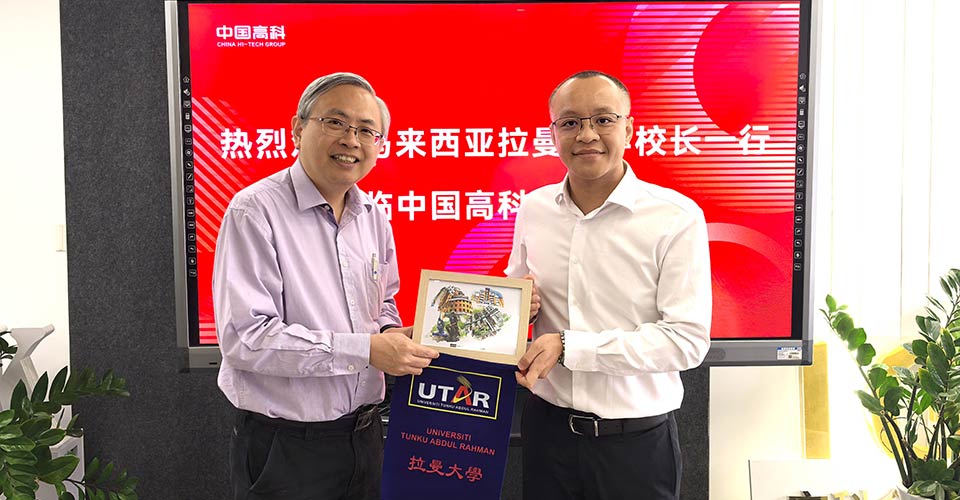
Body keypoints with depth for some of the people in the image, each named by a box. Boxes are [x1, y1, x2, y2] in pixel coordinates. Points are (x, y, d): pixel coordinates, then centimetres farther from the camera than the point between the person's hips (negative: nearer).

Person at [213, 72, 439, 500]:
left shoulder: (373, 217, 6)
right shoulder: (255, 211, -16)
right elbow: (244, 337, -23)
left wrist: (392, 336, -4)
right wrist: (364, 349, -23)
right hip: (284, 448, -6)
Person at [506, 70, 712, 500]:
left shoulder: (676, 217, -13)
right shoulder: (533, 209, 1)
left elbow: (688, 339, -17)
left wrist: (568, 346, -21)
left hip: (636, 442, -3)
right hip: (547, 428, 4)